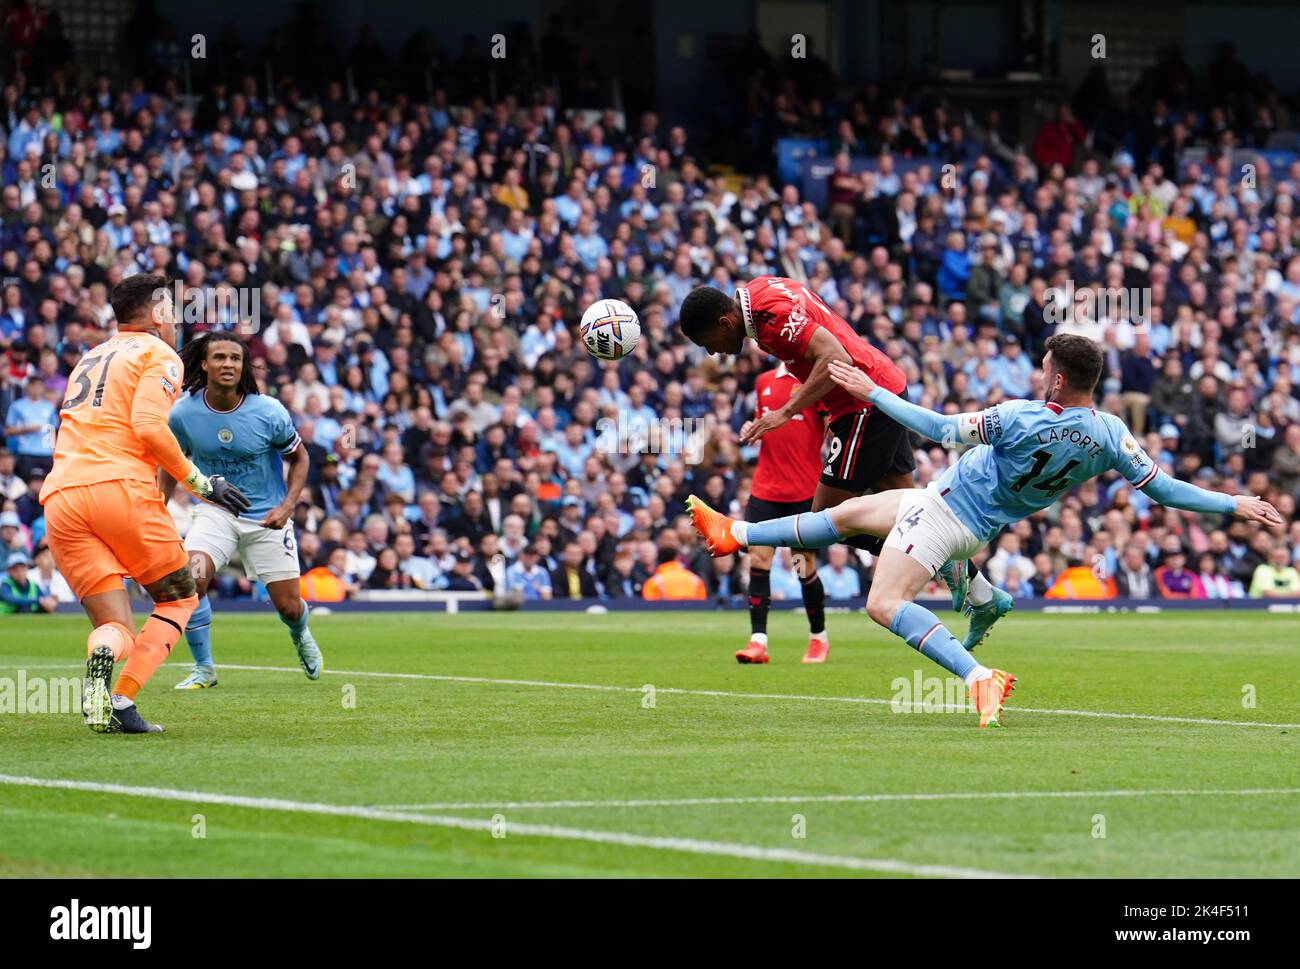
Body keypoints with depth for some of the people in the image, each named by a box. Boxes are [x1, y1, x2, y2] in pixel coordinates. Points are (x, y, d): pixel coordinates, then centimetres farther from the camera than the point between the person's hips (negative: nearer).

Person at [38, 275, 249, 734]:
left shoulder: (90, 358, 29)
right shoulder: (159, 356, 6)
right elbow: (149, 425, -10)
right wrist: (200, 484, -2)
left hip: (61, 498, 6)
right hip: (121, 487, -6)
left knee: (115, 625, 6)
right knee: (179, 599, 14)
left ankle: (100, 662, -33)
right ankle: (122, 701, -9)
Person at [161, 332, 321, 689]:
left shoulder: (268, 413, -17)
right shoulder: (183, 413, -12)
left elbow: (299, 458, 0)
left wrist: (287, 506, -13)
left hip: (266, 516, -1)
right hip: (214, 510, 1)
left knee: (288, 606, 3)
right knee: (192, 578, -25)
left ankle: (301, 636, 43)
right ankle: (203, 668, -7)